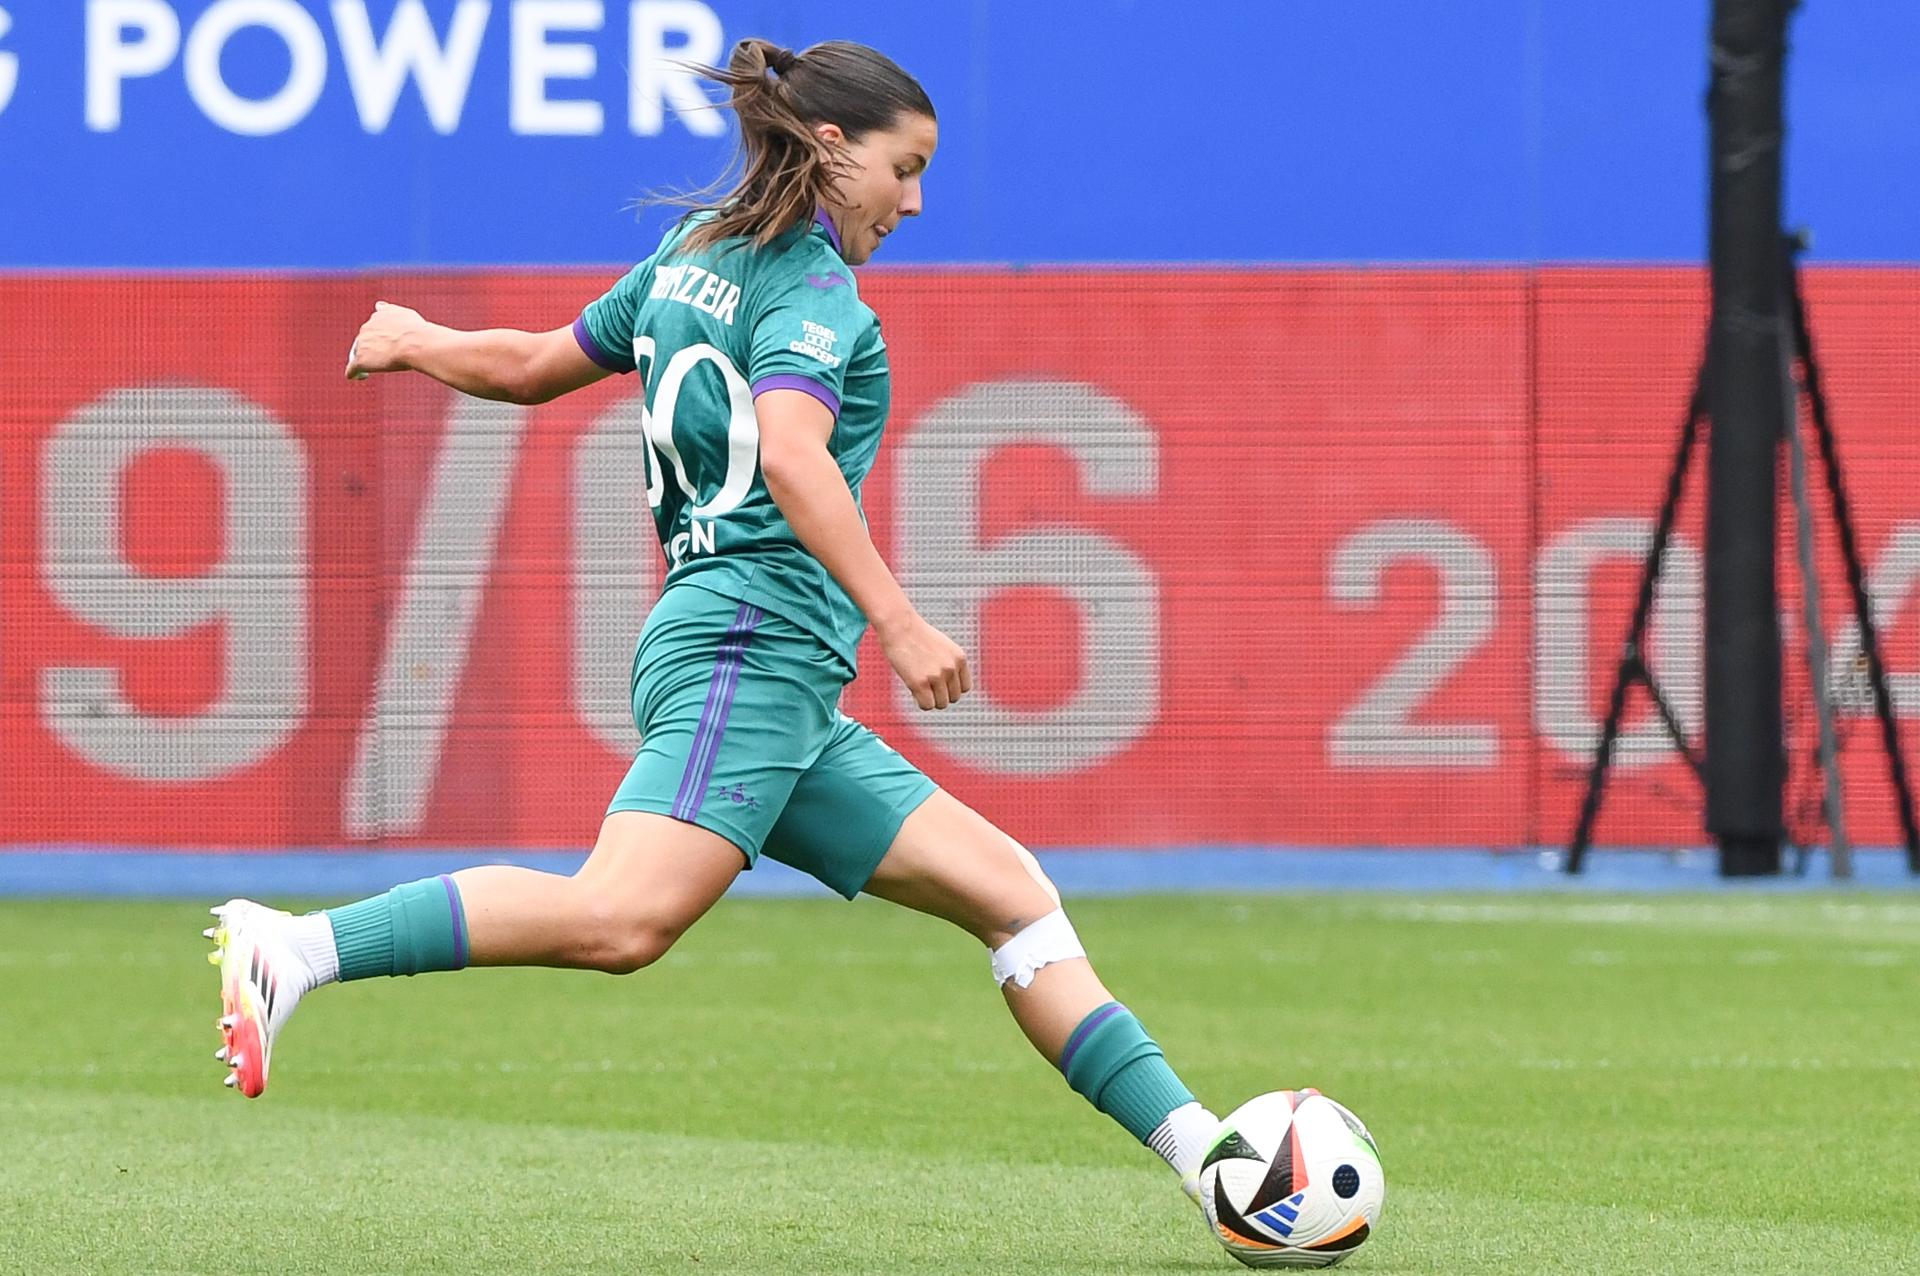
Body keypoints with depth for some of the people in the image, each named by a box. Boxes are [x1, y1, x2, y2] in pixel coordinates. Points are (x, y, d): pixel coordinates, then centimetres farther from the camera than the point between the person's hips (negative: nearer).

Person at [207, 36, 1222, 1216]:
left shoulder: (692, 257, 21)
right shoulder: (812, 285, -4)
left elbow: (532, 366, 31)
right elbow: (790, 457, -22)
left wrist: (418, 344, 52)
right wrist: (899, 624, -27)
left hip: (786, 705, 10)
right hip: (751, 643, -10)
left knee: (1014, 895, 6)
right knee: (622, 918, -28)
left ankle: (1199, 1147, 2)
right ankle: (296, 951, -29)